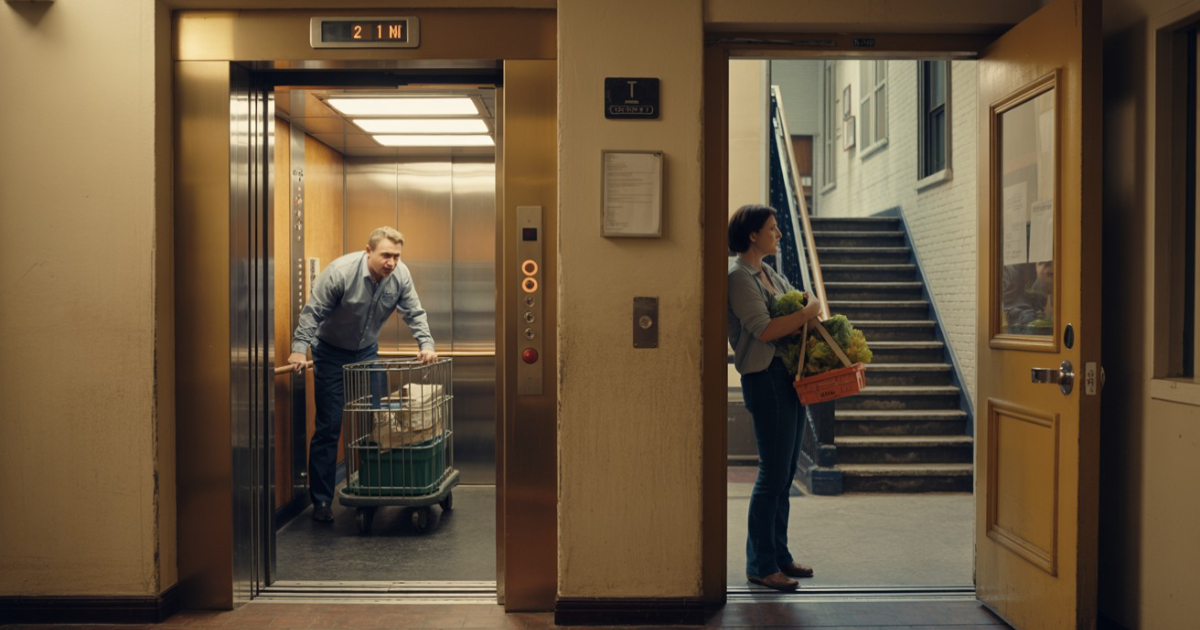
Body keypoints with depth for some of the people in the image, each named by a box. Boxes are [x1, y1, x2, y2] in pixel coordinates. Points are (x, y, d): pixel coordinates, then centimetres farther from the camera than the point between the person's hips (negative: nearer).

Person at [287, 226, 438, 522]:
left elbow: (414, 313, -3)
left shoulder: (400, 275, -12)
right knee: (328, 428, -4)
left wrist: (427, 345, -16)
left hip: (367, 353, 4)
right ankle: (321, 500, 5)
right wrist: (299, 349, -30)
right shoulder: (340, 271, -25)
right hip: (331, 354, -4)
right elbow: (312, 312, -21)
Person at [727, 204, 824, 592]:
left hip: (788, 378, 9)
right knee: (773, 474, -5)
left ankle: (778, 555, 24)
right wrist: (807, 313, -10)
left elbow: (792, 314, 22)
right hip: (765, 380, -9)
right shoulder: (738, 276, -11)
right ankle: (760, 565, 6)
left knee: (784, 473, 13)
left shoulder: (771, 275, 18)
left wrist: (808, 318, 1)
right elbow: (764, 330, -19)